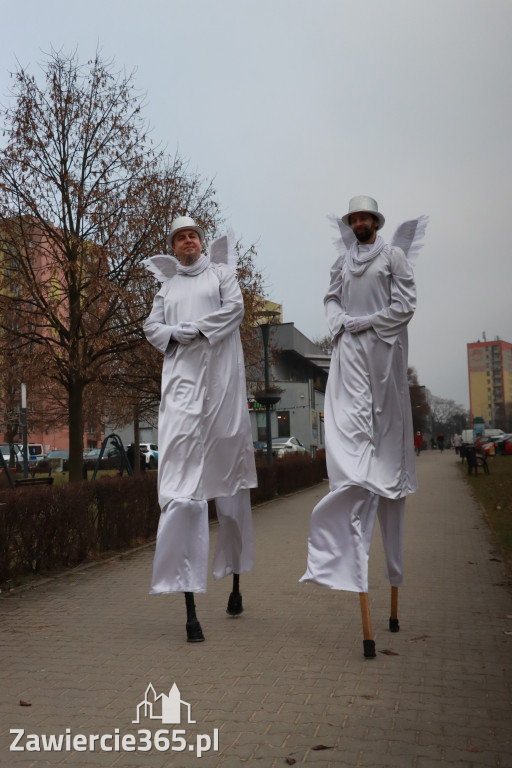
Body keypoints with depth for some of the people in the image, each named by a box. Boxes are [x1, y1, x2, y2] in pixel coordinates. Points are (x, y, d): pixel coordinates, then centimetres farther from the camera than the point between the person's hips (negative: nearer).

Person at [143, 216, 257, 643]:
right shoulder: (167, 285, 22)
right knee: (181, 484, -12)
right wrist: (178, 335, -6)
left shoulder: (221, 272, 16)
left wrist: (196, 329, -8)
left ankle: (235, 579, 21)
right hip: (182, 380, 1)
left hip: (220, 376, -1)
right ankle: (189, 604, -15)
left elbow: (235, 308, -1)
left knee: (230, 477, 4)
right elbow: (152, 327, 12)